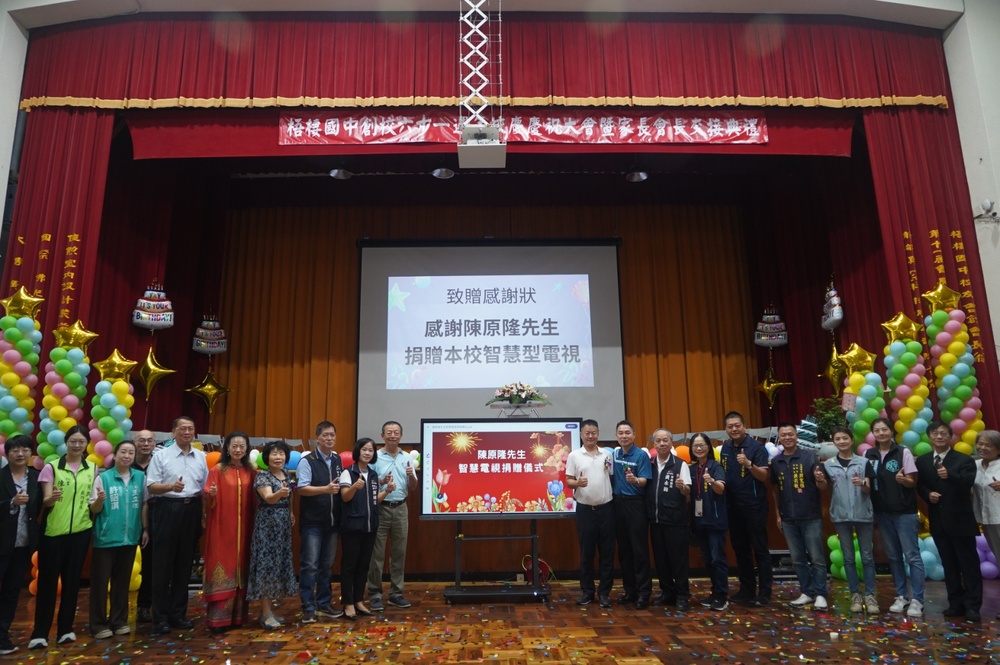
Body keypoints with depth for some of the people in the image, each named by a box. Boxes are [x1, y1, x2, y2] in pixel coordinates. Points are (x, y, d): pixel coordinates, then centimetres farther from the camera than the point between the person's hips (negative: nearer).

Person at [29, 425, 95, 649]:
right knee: (47, 580, 1)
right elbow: (45, 502, -7)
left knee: (72, 580, 7)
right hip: (53, 531, -2)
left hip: (80, 531, 2)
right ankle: (40, 633, 10)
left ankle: (66, 628, 17)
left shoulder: (92, 469, 7)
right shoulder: (51, 467, -2)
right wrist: (51, 498, -29)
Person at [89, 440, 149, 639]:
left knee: (123, 581, 13)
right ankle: (99, 624, 16)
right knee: (100, 581, 4)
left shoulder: (140, 477, 2)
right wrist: (99, 500, -26)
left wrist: (145, 529, 9)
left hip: (130, 537, 3)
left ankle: (119, 621, 24)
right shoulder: (103, 478, -7)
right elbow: (94, 510, -6)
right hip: (106, 538, -3)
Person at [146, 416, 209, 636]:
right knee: (163, 564, 1)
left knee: (185, 564, 10)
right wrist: (171, 487, -24)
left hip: (192, 510, 4)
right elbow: (151, 486, -7)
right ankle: (160, 617, 11)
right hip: (168, 509, -4)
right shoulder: (161, 455, -1)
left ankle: (178, 614, 21)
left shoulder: (201, 457, 10)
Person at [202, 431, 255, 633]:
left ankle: (238, 615, 17)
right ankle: (218, 618, 1)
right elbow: (208, 501, -9)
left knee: (241, 569, 8)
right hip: (221, 528, -4)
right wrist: (210, 494, -28)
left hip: (243, 528, 4)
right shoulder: (217, 470, -4)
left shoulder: (250, 472, 7)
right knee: (222, 570, -4)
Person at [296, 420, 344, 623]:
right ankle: (308, 608, 7)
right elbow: (302, 488, -17)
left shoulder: (338, 461, 9)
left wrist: (340, 489, -5)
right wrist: (326, 489, -27)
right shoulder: (307, 461, -9)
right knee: (310, 565, -2)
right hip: (312, 522, -5)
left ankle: (324, 604, 24)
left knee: (327, 565, 13)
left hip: (332, 521, 6)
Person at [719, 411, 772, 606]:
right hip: (733, 507, 6)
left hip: (754, 506, -6)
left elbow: (764, 476, -16)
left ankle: (764, 593, 7)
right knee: (740, 549, 13)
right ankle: (747, 589, 23)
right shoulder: (725, 448, 8)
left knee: (760, 550, 1)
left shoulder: (756, 446, -10)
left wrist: (748, 464, -31)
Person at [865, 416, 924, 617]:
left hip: (904, 512, -4)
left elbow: (912, 482, -6)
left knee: (912, 555, -3)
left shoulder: (903, 452, -6)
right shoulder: (868, 455, 5)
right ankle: (901, 596, 20)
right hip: (882, 512, 4)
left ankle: (917, 600, 3)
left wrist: (902, 479, -27)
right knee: (893, 556, 11)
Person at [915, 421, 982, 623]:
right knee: (949, 564, 10)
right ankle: (956, 603, 18)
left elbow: (968, 484, -20)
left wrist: (949, 475, -38)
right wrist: (928, 494, -12)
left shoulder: (964, 460, -4)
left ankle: (972, 606, 8)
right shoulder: (922, 461, 8)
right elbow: (919, 486, 9)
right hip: (938, 520, 4)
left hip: (960, 519, -4)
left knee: (969, 563, 2)